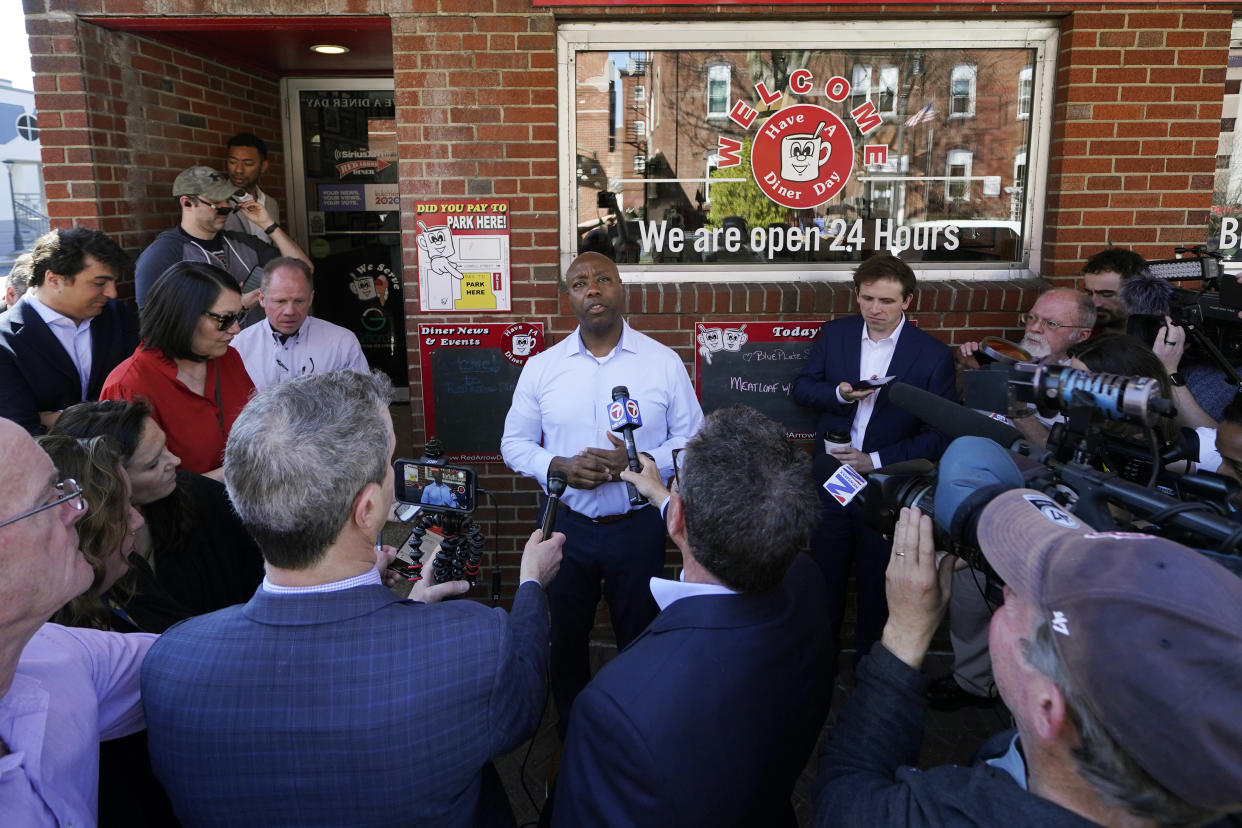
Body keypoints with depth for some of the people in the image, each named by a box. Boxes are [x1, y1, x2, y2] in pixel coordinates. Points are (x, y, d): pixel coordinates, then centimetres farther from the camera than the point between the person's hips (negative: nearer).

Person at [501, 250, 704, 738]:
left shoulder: (664, 363, -5)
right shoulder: (541, 367, -1)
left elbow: (692, 441, -2)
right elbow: (514, 443, 4)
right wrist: (557, 467, -16)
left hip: (638, 527, -1)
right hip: (566, 525, 2)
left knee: (639, 638, 13)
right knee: (565, 634, 16)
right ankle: (570, 735, 40)